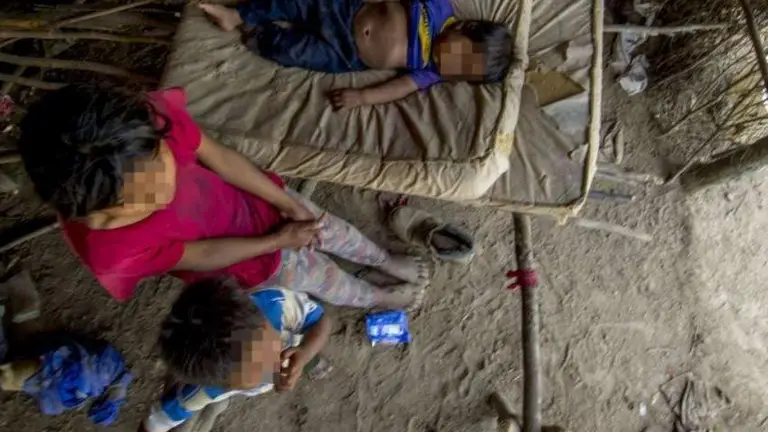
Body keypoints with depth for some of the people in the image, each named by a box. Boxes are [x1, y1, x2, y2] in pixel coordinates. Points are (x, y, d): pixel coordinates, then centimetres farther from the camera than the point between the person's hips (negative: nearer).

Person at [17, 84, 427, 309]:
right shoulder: (113, 250, -38)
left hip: (253, 198, 3)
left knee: (330, 229, 21)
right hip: (240, 253, -2)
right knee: (320, 275, 18)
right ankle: (381, 298, 52)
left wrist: (288, 205, -11)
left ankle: (387, 260, 55)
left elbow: (220, 157, -17)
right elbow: (202, 256, -22)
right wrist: (279, 240, -12)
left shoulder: (150, 115, -35)